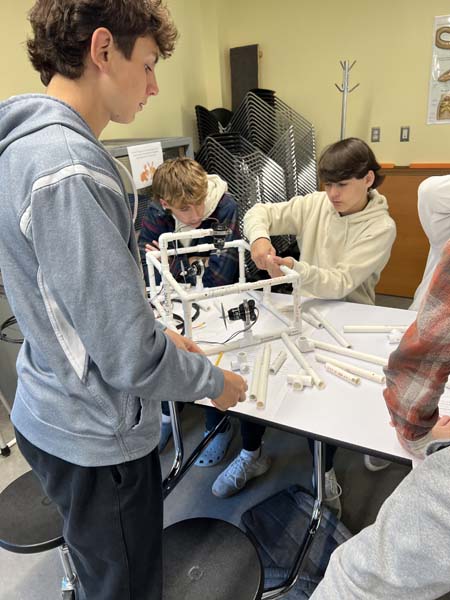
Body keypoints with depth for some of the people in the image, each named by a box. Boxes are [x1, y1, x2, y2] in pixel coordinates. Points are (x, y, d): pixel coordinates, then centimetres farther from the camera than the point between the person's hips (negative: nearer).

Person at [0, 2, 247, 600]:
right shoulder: (68, 170, -28)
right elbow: (130, 360, -26)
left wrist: (158, 335, 10)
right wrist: (215, 381, -8)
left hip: (56, 412, 9)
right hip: (96, 437, -8)